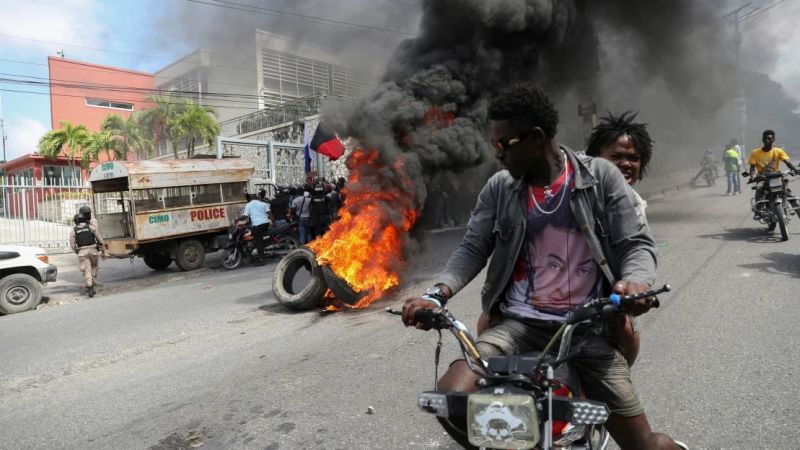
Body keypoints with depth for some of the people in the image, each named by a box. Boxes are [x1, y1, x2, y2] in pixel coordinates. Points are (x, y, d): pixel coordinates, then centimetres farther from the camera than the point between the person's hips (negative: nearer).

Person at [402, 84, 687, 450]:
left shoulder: (600, 176, 0)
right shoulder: (499, 187, 4)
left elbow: (637, 243, -1)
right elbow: (473, 248, 2)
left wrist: (635, 281, -24)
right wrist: (436, 294, -16)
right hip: (518, 323, 1)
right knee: (449, 399, -20)